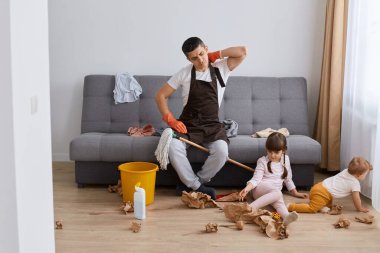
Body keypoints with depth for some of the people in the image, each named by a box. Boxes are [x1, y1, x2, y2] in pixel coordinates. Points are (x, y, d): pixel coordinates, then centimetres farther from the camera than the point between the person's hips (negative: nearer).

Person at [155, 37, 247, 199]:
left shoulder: (221, 68, 2)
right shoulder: (184, 73, 0)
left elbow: (242, 51, -10)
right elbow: (160, 96, 2)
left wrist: (216, 55, -5)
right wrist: (170, 120, -11)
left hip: (212, 126, 1)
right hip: (188, 125, 0)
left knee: (221, 151, -30)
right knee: (173, 147, -32)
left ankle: (190, 184, -8)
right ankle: (198, 187, -15)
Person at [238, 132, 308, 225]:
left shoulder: (286, 159, 11)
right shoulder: (262, 161, -3)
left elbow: (288, 179, 22)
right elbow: (256, 179, -12)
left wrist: (295, 193, 22)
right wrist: (247, 188, -29)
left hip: (275, 192, 4)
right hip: (260, 188, -4)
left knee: (278, 200, -33)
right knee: (277, 193, -37)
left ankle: (286, 217, -65)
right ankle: (250, 208, -53)